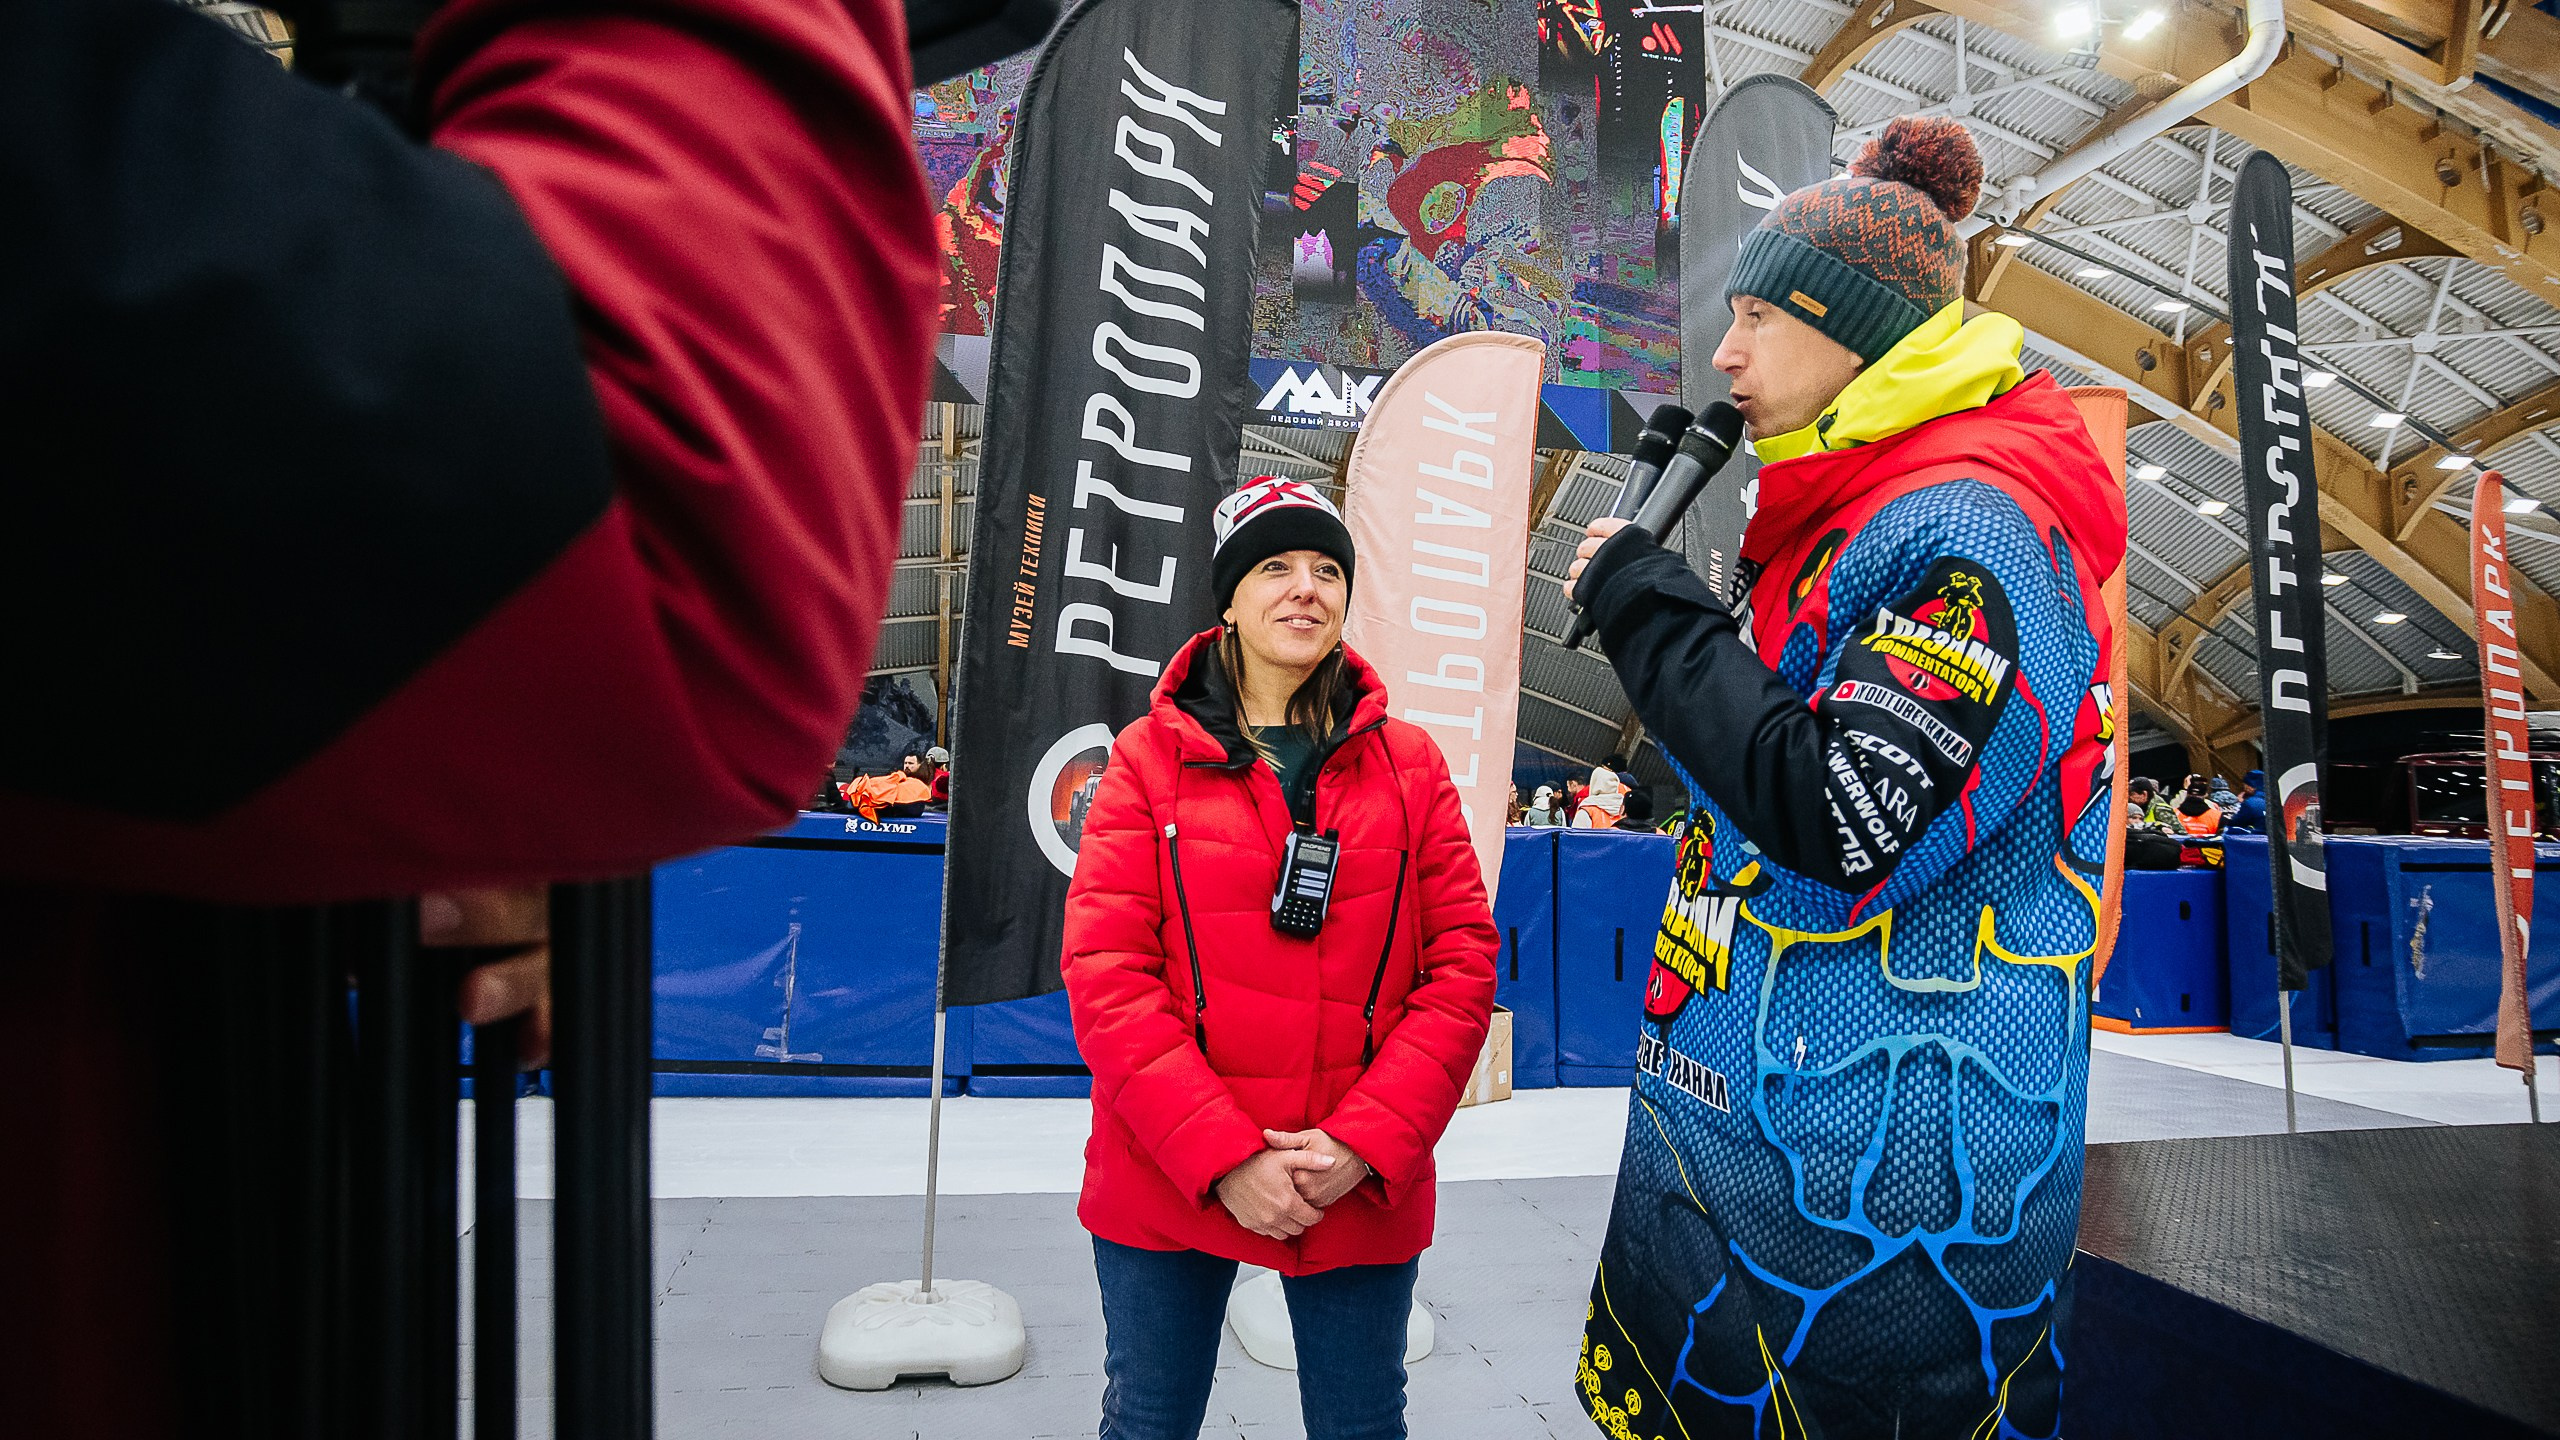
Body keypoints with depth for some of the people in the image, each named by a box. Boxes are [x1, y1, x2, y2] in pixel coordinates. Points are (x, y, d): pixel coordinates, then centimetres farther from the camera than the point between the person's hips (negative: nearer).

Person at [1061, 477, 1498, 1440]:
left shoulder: (1409, 764, 3)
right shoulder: (1150, 757, -2)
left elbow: (1463, 965, -1)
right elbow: (1106, 975, -8)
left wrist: (1364, 1144, -12)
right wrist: (1224, 1157, -15)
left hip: (1363, 1189, 1)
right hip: (1166, 1184, -1)